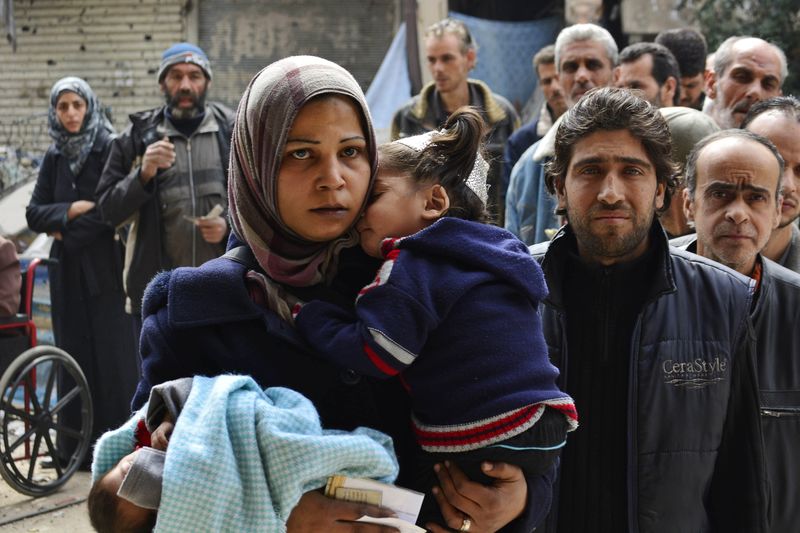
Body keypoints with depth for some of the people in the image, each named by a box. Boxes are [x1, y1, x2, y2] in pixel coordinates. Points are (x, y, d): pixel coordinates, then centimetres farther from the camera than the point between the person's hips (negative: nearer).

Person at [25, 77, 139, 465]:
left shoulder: (110, 149, -5)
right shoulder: (54, 158, 11)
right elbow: (34, 214, 7)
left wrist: (67, 228, -8)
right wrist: (74, 209, -10)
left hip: (106, 268, -5)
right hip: (67, 272, 5)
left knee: (113, 352, -4)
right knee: (74, 353, 5)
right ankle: (78, 444, 11)